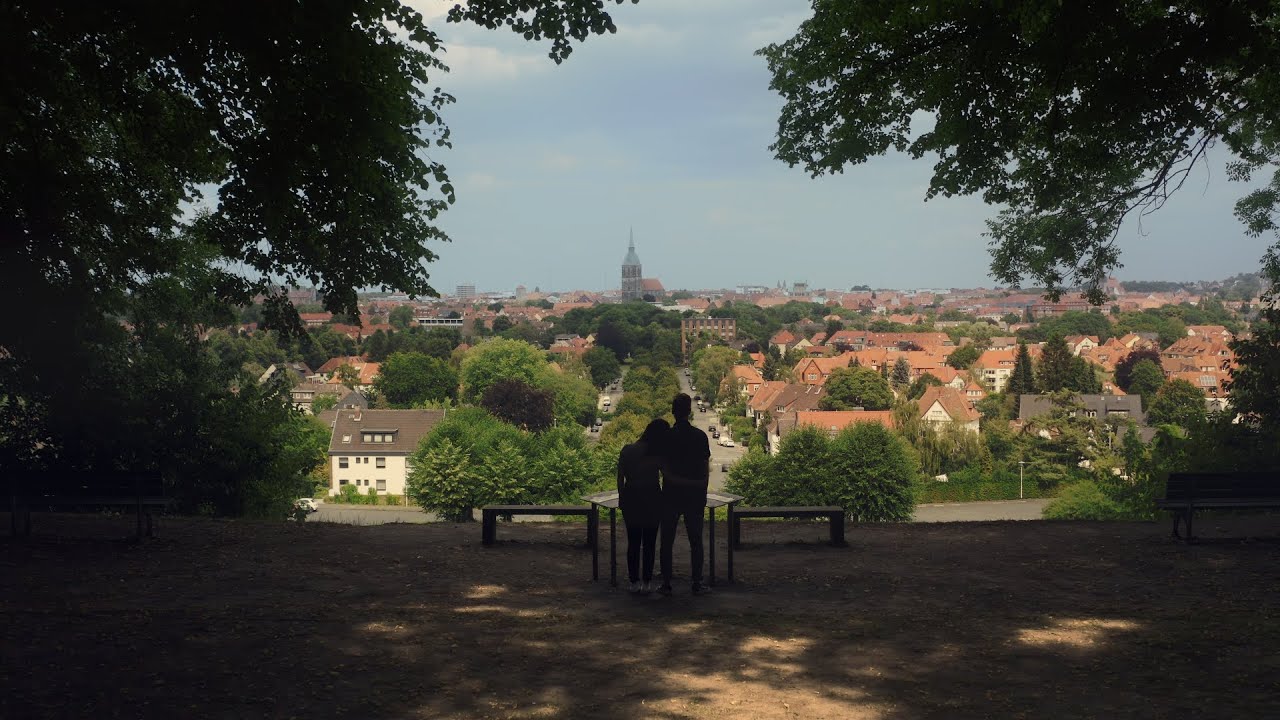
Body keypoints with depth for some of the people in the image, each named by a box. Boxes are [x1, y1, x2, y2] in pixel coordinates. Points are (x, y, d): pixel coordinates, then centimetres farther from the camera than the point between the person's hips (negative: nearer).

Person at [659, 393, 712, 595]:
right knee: (695, 541, 8)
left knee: (667, 542, 5)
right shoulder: (700, 436, -2)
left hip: (671, 495, -1)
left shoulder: (665, 436, -4)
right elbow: (706, 469, 2)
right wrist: (702, 491, 10)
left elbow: (664, 470, -11)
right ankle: (697, 583, 8)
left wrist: (678, 481, -4)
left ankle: (666, 583, 6)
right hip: (695, 496, 1)